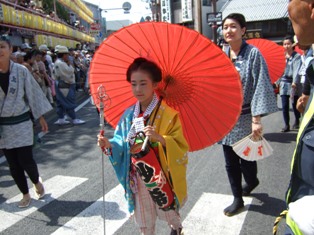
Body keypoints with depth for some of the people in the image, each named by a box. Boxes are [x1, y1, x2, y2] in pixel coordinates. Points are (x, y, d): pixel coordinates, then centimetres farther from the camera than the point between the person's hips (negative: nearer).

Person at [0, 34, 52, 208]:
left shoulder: (21, 70, -8)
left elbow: (32, 93, -1)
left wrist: (40, 117, 2)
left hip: (21, 122, -2)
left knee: (25, 160, -4)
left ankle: (37, 182, 29)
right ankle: (25, 194, 28)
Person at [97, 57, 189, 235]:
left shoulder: (168, 114, -18)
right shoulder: (129, 114, -4)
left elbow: (181, 147, -21)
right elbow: (124, 144, 1)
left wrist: (160, 138, -38)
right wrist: (110, 145, -20)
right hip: (138, 179, 4)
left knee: (169, 215, 21)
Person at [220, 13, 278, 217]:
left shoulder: (253, 53, -10)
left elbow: (260, 86, -14)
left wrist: (256, 119, -20)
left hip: (244, 118, -4)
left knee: (246, 160, 9)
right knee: (230, 163, 11)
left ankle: (251, 182, 42)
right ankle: (238, 199, 29)